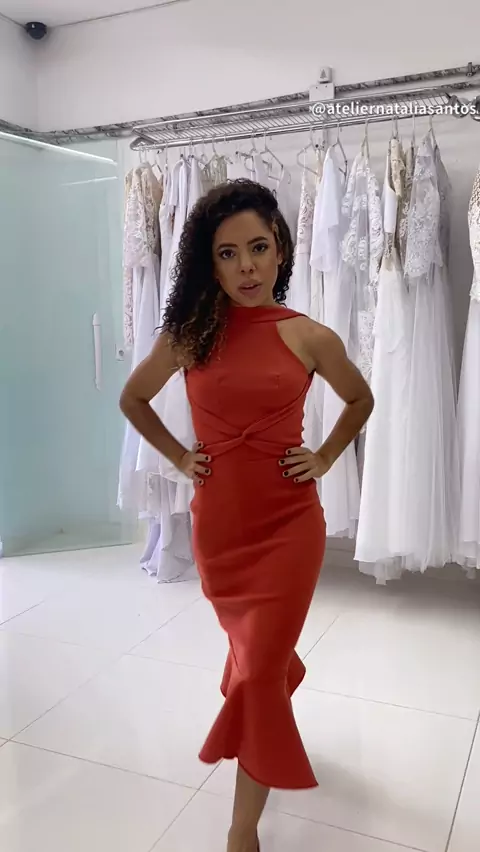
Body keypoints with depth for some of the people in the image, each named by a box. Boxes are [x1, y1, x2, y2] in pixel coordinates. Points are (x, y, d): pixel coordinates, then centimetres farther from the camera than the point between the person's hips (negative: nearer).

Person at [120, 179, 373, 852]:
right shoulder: (188, 334, -5)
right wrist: (179, 457, 4)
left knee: (259, 668, 0)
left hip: (289, 522, -2)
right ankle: (274, 715, 58)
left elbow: (361, 401, 11)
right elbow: (133, 400, 11)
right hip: (217, 523, 3)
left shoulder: (311, 338, -8)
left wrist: (325, 459, 2)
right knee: (251, 644, 24)